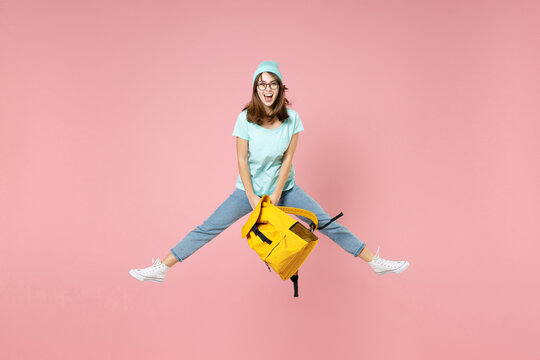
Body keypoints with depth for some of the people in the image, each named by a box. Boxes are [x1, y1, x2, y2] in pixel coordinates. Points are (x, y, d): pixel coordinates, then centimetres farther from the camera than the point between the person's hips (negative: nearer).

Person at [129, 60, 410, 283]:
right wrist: (251, 197, -13)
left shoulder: (292, 118, -11)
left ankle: (375, 262, 10)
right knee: (208, 229, -3)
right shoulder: (245, 118, -14)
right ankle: (161, 268, 4)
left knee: (328, 224, -1)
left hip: (284, 187, 1)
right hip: (249, 188, -1)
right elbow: (241, 159, -10)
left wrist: (276, 195, -14)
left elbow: (287, 159, -9)